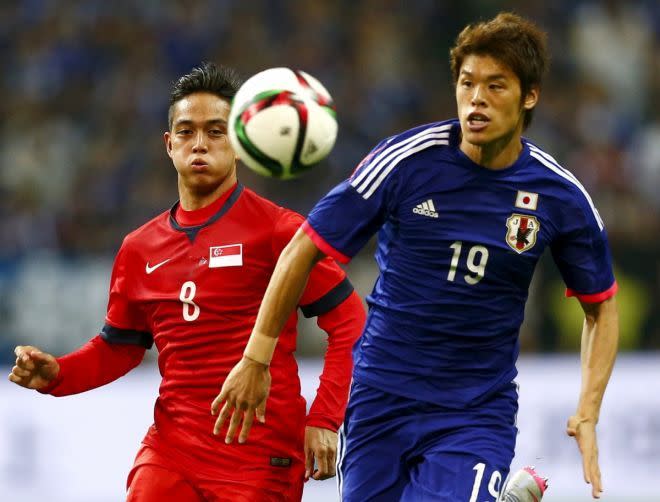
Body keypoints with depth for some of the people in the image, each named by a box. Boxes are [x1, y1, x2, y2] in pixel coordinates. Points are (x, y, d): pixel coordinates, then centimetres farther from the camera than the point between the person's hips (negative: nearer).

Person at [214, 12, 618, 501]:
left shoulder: (560, 195, -6)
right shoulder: (406, 160, -10)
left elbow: (600, 305, 9)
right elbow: (305, 250, -3)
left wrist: (588, 414, -3)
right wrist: (255, 360, -2)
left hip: (479, 413, -1)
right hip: (379, 400, 1)